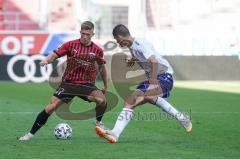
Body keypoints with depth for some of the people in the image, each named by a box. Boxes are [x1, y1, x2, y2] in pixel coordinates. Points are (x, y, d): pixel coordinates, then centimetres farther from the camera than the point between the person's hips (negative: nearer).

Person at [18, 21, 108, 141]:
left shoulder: (97, 50, 0)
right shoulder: (70, 45, -4)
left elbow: (102, 67, 14)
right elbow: (55, 55, -8)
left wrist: (105, 85, 22)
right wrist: (46, 60, -30)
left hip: (87, 84, 1)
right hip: (68, 83, -1)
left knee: (102, 100, -26)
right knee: (51, 107, -11)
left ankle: (98, 122, 6)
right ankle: (31, 133, 1)